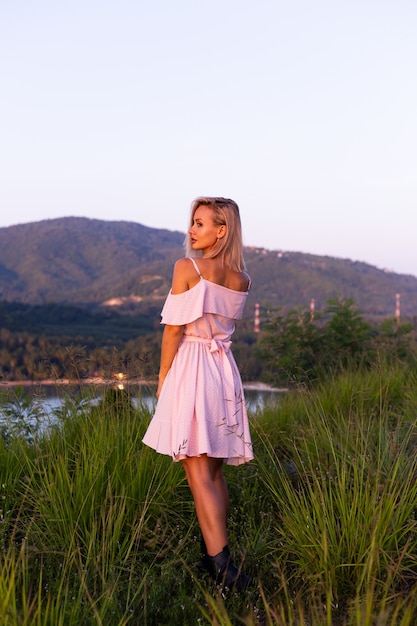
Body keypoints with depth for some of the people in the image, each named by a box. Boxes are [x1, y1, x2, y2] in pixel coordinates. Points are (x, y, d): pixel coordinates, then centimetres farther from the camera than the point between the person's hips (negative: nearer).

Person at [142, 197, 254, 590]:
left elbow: (174, 329, -8)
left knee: (198, 472, -7)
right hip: (225, 369, 7)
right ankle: (213, 554, 22)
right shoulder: (242, 280, 7)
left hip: (190, 367, -7)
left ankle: (221, 563, -13)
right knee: (215, 472, 15)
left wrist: (163, 376, 2)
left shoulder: (186, 268, -9)